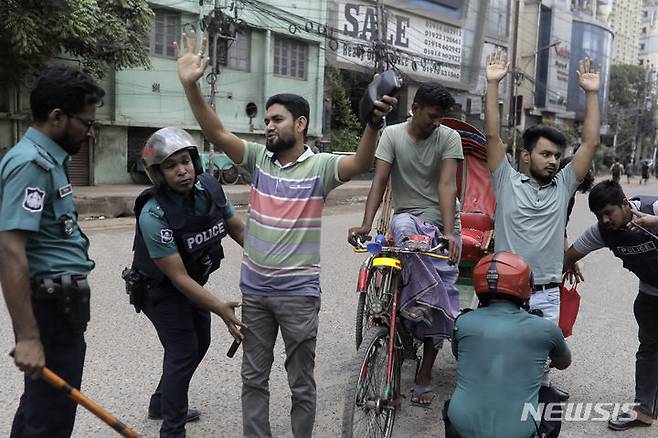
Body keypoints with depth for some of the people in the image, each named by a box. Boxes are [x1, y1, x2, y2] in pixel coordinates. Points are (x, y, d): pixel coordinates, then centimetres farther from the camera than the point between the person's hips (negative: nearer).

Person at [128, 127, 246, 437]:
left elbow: (237, 229, -1)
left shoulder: (209, 187, -16)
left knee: (200, 342, 17)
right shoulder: (153, 215, -33)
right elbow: (178, 277, -31)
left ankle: (162, 404, 40)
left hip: (196, 280, 7)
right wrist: (220, 309, -36)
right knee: (183, 351, -7)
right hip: (162, 288, -7)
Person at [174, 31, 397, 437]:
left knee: (302, 383, 12)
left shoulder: (319, 166, -11)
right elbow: (216, 133, -8)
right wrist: (191, 85, -20)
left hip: (298, 292, -4)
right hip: (254, 289, 4)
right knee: (254, 377, 19)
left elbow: (360, 164, -28)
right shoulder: (259, 158, 1)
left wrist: (373, 122, -46)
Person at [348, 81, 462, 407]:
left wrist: (448, 233, -29)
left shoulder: (449, 137, -4)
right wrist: (366, 224, -26)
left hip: (443, 223, 1)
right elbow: (380, 181, -12)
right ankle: (419, 299, -27)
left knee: (443, 294, -2)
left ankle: (425, 374, 10)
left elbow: (447, 184, -16)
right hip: (408, 216, 0)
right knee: (403, 228, -39)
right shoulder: (392, 134, -3)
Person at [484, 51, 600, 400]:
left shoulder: (563, 186, 8)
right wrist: (493, 84, -9)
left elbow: (591, 142, 4)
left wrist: (591, 93, 2)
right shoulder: (507, 182, 0)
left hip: (547, 295, 3)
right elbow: (492, 135, -6)